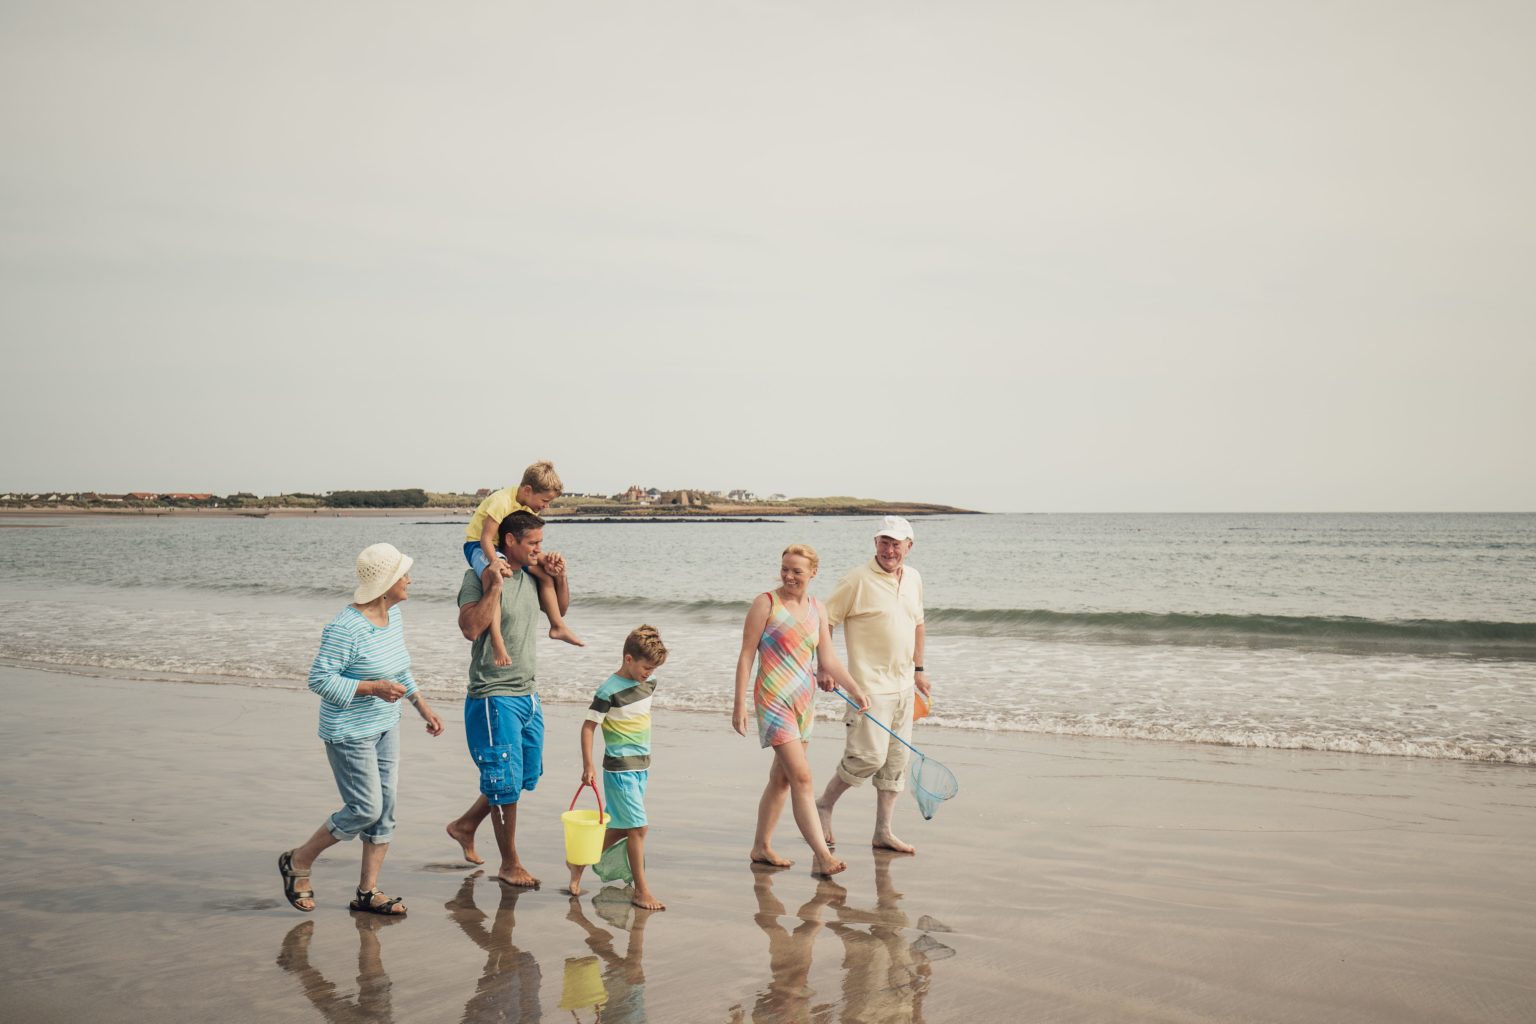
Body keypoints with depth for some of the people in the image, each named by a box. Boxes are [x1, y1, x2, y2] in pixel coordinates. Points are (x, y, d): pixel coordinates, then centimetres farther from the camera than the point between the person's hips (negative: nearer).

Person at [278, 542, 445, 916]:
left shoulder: (394, 614, 3)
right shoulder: (346, 628, -24)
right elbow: (320, 678, -22)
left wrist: (422, 705, 17)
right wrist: (372, 688, -27)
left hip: (385, 727, 9)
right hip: (349, 733, -9)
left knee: (385, 809, 8)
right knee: (365, 809, -5)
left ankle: (367, 892, 19)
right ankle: (297, 862, 16)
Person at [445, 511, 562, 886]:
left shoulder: (531, 575, 7)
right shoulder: (478, 577, -14)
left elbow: (561, 608, 23)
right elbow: (470, 628, -26)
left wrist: (560, 577, 5)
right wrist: (495, 585, -25)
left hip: (528, 693, 8)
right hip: (494, 696, -8)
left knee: (526, 776, 18)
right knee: (506, 780, 0)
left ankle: (464, 825, 34)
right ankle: (510, 864, 14)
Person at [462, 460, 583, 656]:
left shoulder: (531, 508, 0)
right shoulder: (502, 501, -26)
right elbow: (486, 538, -29)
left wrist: (544, 559, -22)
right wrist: (495, 561, -45)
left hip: (508, 548, 9)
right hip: (478, 545, -9)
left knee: (545, 573, 3)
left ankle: (558, 626, 14)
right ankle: (496, 638, -49)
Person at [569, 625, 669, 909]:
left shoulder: (648, 682, 6)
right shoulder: (610, 691, -17)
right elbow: (588, 726, -14)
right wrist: (588, 766, -18)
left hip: (641, 766, 8)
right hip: (620, 768, -8)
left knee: (622, 827, 13)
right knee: (638, 827, -7)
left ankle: (578, 863, 28)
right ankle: (641, 890, 2)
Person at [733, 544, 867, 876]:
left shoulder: (816, 609, 9)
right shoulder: (766, 604, -7)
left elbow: (829, 661, 11)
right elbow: (746, 656, -6)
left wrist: (855, 690, 1)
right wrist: (740, 704, -10)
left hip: (804, 699, 6)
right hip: (774, 698, -6)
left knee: (781, 777, 13)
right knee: (802, 777, -12)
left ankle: (762, 847, 25)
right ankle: (822, 855, -14)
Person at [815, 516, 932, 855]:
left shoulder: (913, 579, 9)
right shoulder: (858, 581, -12)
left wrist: (918, 669, 21)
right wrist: (825, 668, -16)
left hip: (903, 687, 7)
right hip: (870, 686, -7)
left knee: (896, 760, 8)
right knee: (869, 756, -10)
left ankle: (883, 832, 16)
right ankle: (824, 805, 12)